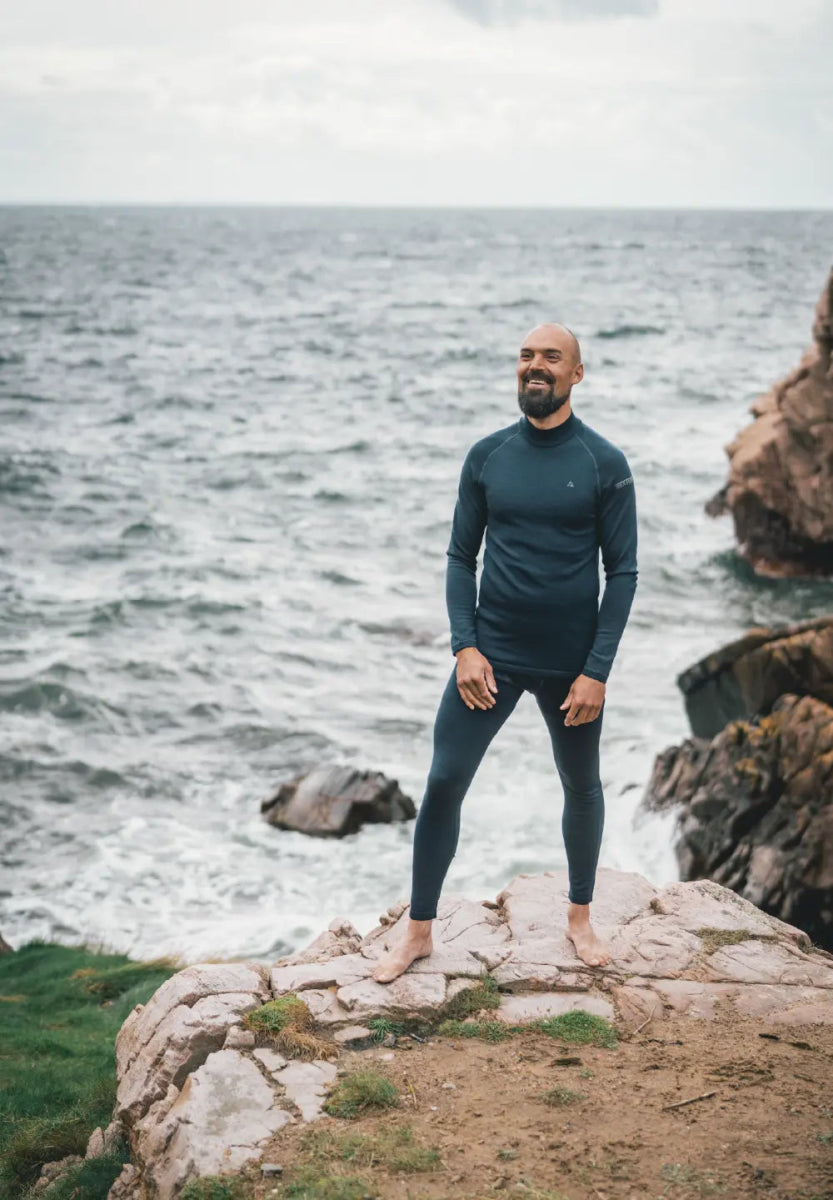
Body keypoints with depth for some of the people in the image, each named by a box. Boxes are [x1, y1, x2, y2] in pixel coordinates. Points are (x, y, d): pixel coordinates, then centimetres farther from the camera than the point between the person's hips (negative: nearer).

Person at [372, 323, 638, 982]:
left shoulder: (605, 464, -6)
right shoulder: (487, 456, 1)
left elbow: (622, 572, -5)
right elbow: (461, 557, 5)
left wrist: (596, 670, -10)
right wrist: (465, 647, -7)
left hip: (570, 663, -1)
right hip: (491, 654, 1)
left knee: (582, 788, 14)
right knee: (444, 783, -2)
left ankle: (580, 917, 36)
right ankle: (419, 932, 12)